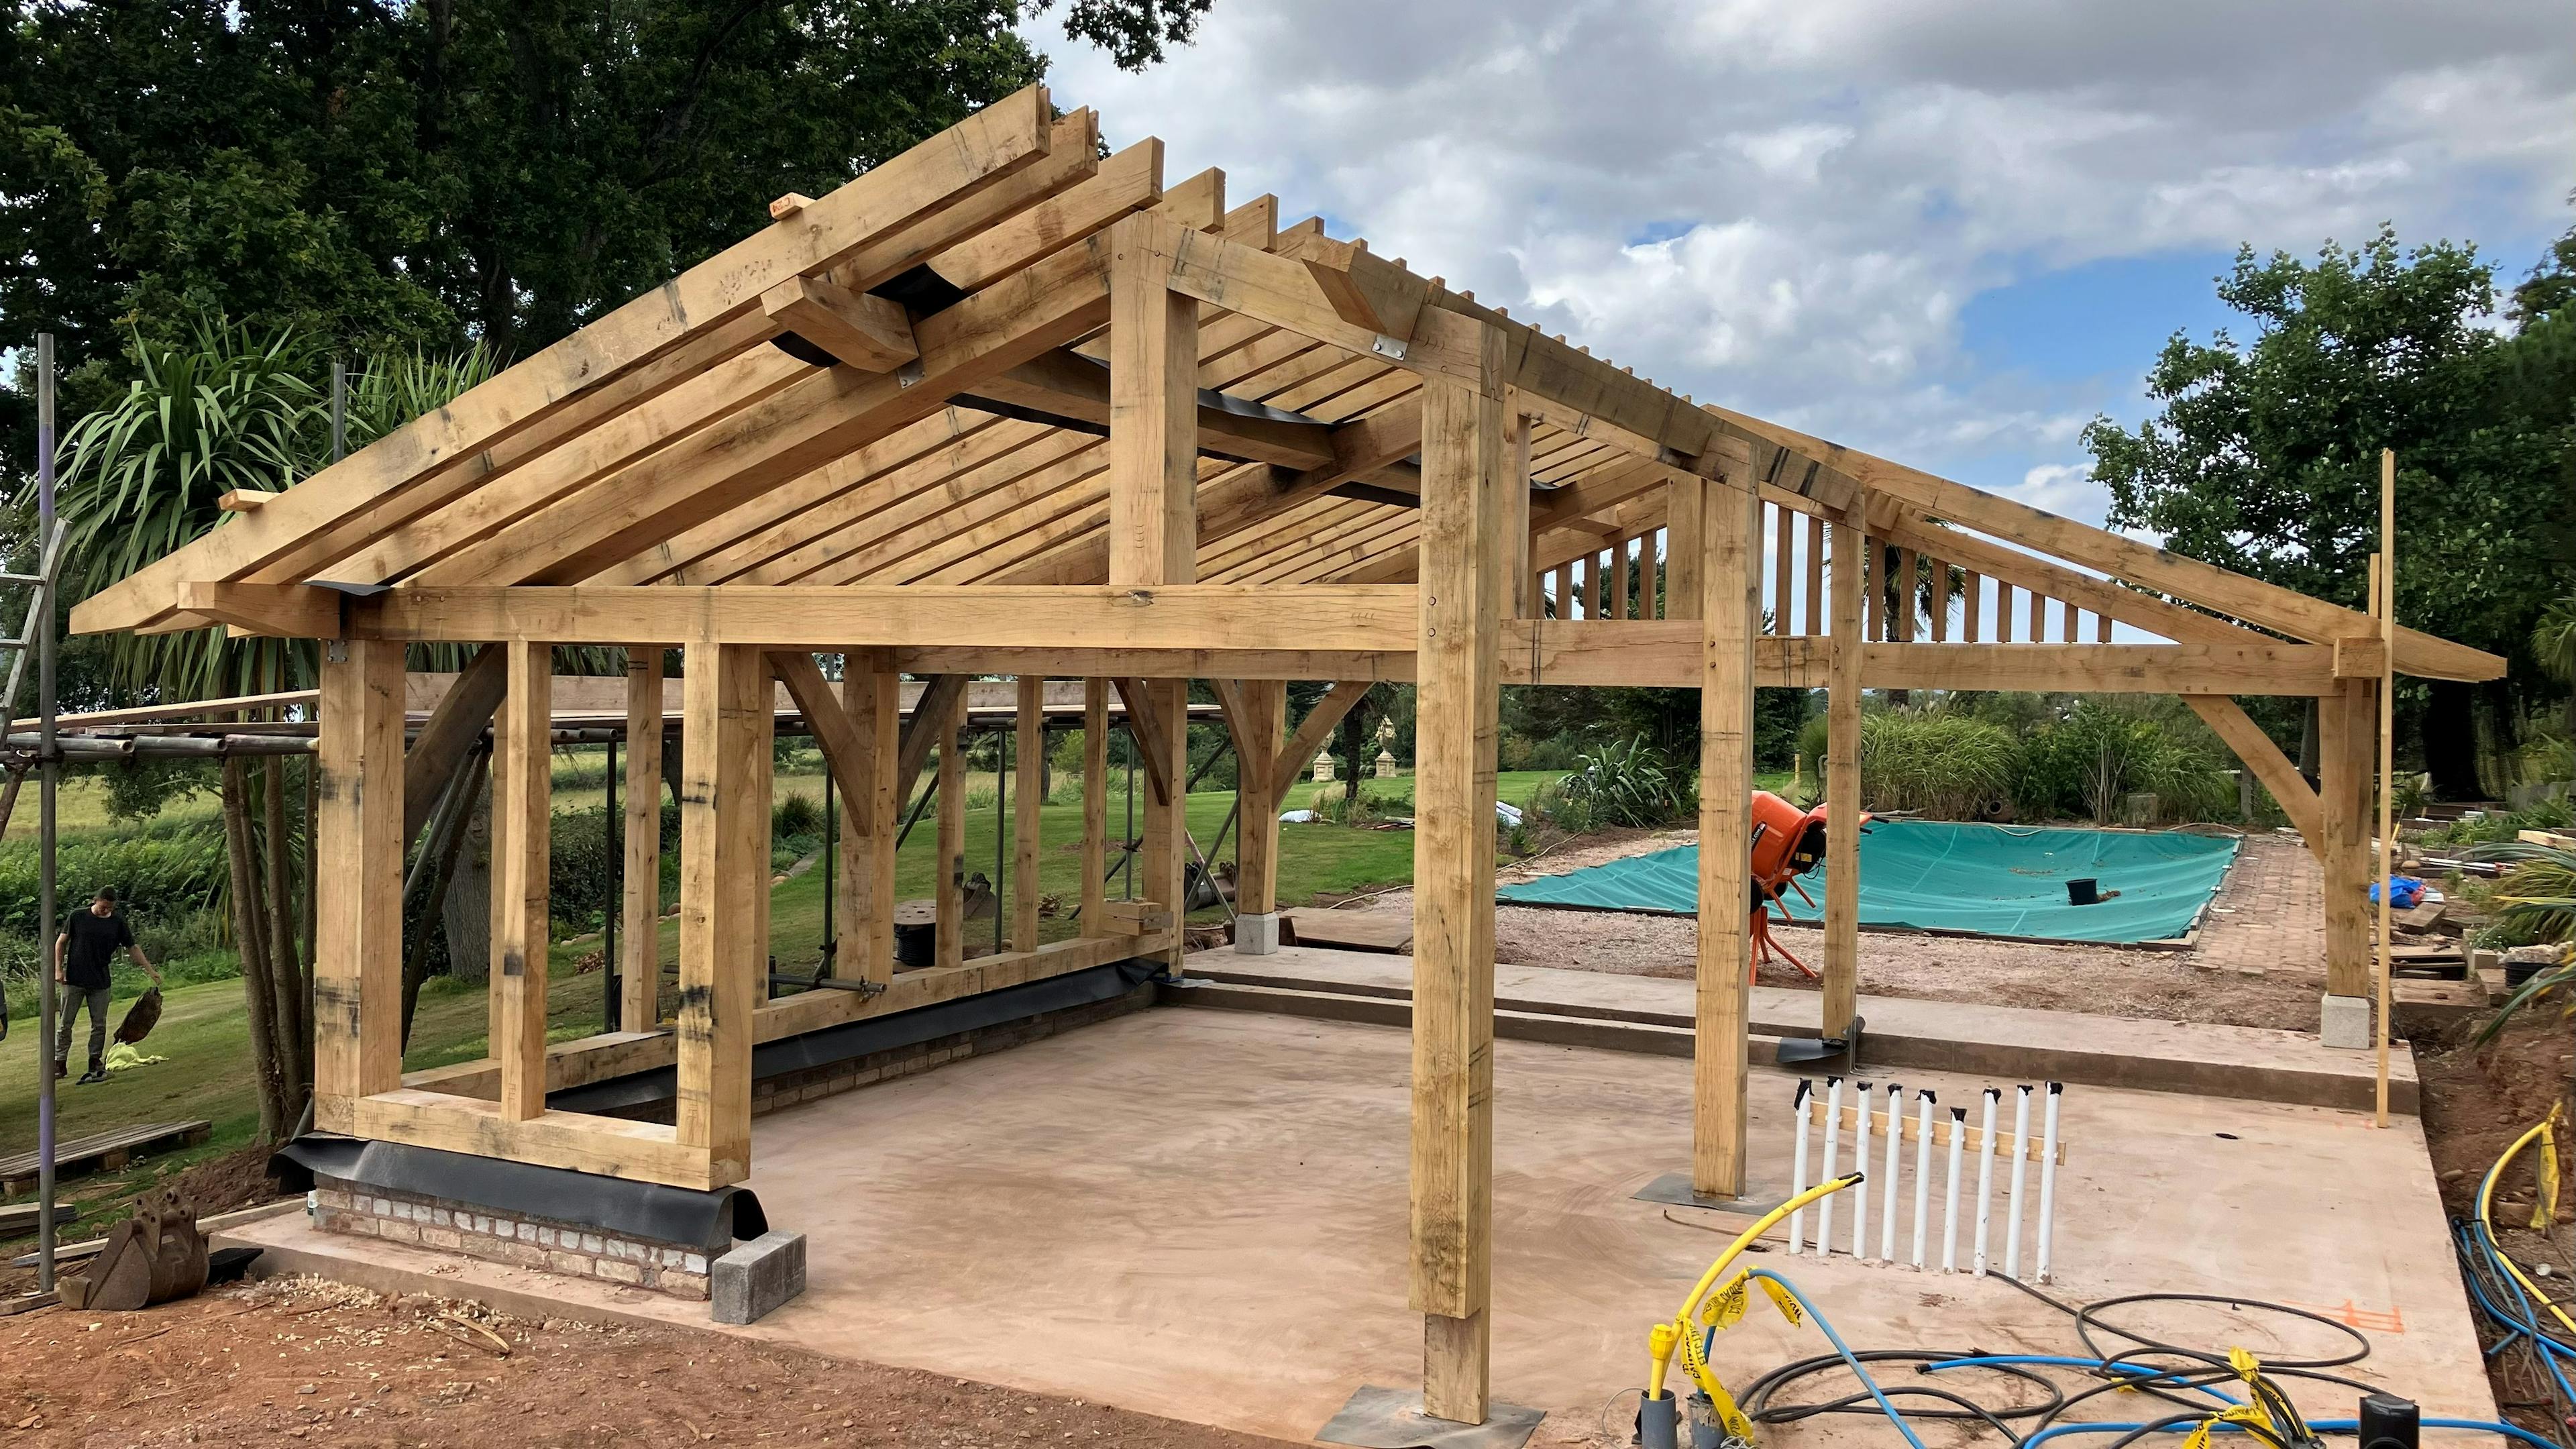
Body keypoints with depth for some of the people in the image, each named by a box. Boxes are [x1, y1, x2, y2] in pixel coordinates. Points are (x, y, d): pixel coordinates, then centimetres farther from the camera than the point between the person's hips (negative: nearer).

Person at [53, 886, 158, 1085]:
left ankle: (95, 1063, 14)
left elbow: (133, 948, 10)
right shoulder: (78, 917, -2)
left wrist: (151, 971, 7)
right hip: (74, 980, -2)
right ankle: (60, 1064, 9)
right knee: (65, 1024, 2)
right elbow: (61, 943, 5)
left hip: (100, 983, 2)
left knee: (99, 1024, 4)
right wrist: (58, 969, -4)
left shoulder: (117, 922, 4)